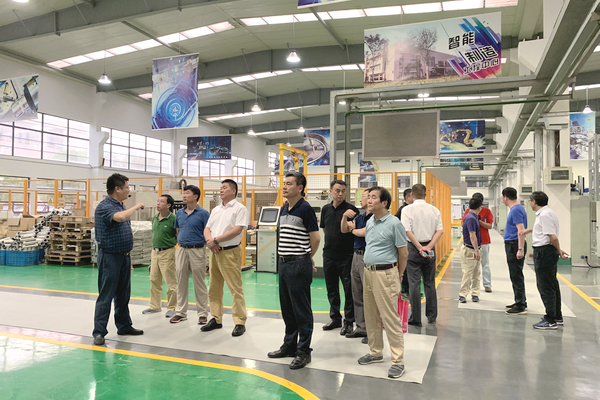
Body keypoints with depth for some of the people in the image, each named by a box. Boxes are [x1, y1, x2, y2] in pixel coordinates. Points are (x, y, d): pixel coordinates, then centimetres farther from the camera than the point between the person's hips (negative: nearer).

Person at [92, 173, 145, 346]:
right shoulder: (104, 207, -15)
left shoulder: (121, 206, 13)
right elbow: (121, 217, -36)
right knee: (106, 296, -3)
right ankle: (99, 332, 5)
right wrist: (136, 206, -18)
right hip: (110, 256, -9)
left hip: (124, 256, 9)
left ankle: (124, 325, 26)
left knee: (123, 294, 16)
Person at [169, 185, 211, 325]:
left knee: (199, 284, 2)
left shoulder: (203, 213, -5)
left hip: (197, 250, -5)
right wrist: (181, 242, 10)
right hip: (181, 250, 5)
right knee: (181, 283, 11)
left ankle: (202, 314, 12)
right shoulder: (179, 213, 11)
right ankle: (181, 312, 22)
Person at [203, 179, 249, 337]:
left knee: (235, 288, -6)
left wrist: (216, 240, -14)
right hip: (214, 252, 7)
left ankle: (240, 322, 1)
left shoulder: (240, 208, -4)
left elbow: (237, 230, -16)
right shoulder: (216, 210, 18)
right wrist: (209, 240, -8)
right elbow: (207, 229, 15)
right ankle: (216, 319, 23)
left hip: (230, 252, -7)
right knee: (214, 288, 12)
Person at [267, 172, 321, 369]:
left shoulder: (305, 209, -12)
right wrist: (284, 257, 14)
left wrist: (307, 257, 4)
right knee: (287, 308, 17)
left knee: (301, 310, 1)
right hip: (284, 264, 9)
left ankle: (304, 351, 11)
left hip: (299, 265, -8)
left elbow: (315, 238, -9)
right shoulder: (283, 209, 13)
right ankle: (289, 345, 30)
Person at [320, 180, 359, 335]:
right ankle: (335, 318, 28)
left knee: (348, 289, 1)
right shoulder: (326, 209, 8)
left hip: (346, 255, -5)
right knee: (331, 289, 14)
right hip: (329, 254, 5)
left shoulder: (351, 209, -8)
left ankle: (349, 322, 13)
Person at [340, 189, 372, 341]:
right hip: (356, 255, 9)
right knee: (357, 294, 13)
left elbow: (364, 232, -21)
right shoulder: (360, 217, 17)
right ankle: (361, 327, 23)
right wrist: (345, 216, 1)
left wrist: (353, 230, 0)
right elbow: (344, 229, 18)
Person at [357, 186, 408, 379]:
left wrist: (398, 276, 0)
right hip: (368, 272, 8)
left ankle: (398, 361, 4)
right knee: (371, 317, 14)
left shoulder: (394, 224, -12)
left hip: (385, 274, -8)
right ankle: (375, 352, 28)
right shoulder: (369, 222, 11)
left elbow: (403, 253, -8)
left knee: (390, 318, -5)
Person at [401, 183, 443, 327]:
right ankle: (432, 316, 22)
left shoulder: (407, 210, -6)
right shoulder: (434, 210, 4)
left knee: (414, 284, 1)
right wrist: (428, 246, -8)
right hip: (429, 248, 4)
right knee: (430, 283, 13)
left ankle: (415, 318, 5)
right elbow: (440, 230, -2)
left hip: (413, 249, -3)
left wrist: (420, 247, -12)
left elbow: (407, 231, -14)